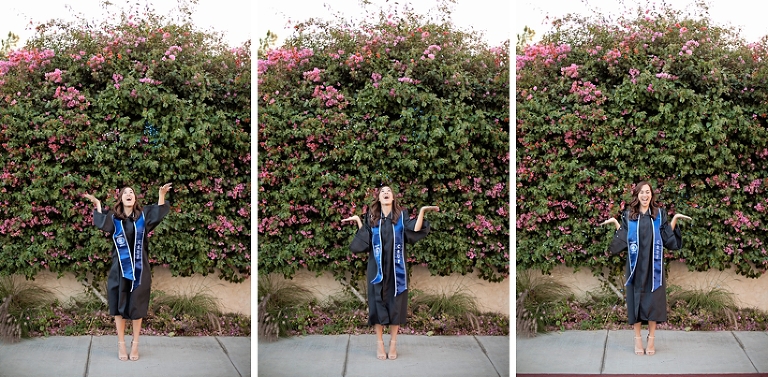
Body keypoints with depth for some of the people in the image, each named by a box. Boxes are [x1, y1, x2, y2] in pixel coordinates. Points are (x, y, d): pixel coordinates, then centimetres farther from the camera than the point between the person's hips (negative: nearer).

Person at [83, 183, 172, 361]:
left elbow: (158, 214, -9)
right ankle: (121, 344, 13)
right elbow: (102, 224, -14)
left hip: (139, 268, 0)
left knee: (137, 306, 4)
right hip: (120, 268, 0)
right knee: (119, 306, 4)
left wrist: (162, 194, -17)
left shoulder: (143, 215, 5)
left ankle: (135, 344, 15)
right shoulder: (114, 218, 4)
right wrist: (97, 205, -12)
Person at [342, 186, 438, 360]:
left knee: (395, 302, 2)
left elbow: (414, 232, -10)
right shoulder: (371, 217, 7)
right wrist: (358, 221, 2)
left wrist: (422, 212, -12)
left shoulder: (402, 215, 4)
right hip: (377, 267, 0)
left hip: (396, 267, 0)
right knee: (378, 302, 1)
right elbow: (365, 240, 1)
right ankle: (379, 343, 8)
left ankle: (393, 343, 10)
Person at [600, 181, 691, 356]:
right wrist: (616, 223, -2)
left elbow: (667, 239, 3)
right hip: (636, 265, 0)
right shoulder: (629, 215, 8)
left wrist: (674, 220, -2)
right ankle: (638, 339, 6)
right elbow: (623, 240, 4)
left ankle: (651, 339, 7)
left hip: (653, 265, 0)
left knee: (653, 300, -1)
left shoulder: (659, 214, 7)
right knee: (636, 299, 0)